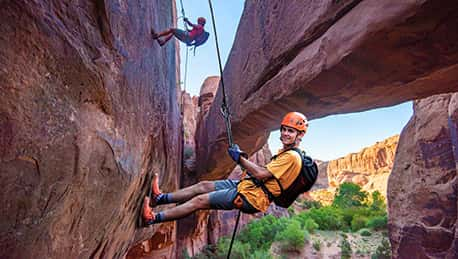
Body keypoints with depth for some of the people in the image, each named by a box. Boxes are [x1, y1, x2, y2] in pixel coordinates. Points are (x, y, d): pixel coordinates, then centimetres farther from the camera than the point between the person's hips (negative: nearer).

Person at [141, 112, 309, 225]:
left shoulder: (292, 157, -16)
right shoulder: (284, 152, 15)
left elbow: (261, 174, -23)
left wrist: (240, 158, -13)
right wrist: (243, 159, 6)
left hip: (251, 197, -9)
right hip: (248, 185, 9)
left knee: (199, 201, -10)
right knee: (204, 185, 7)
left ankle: (152, 218, 0)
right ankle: (160, 198, 18)